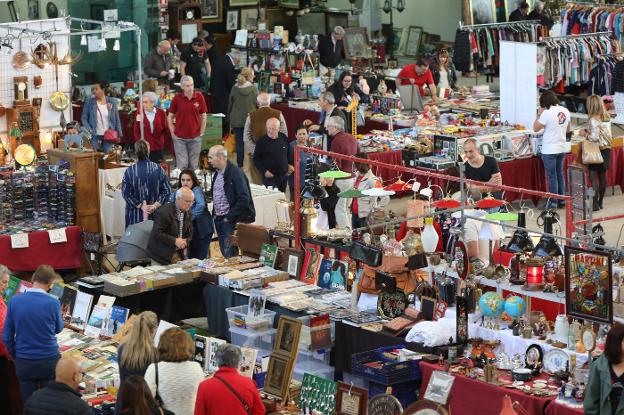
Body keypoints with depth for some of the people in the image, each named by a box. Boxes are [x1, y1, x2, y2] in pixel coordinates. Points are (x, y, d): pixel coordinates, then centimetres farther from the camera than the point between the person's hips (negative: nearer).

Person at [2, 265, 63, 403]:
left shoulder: (14, 301, -9)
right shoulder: (53, 303, -13)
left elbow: (7, 336, -3)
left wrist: (15, 356, 13)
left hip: (24, 363, 2)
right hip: (49, 361, -1)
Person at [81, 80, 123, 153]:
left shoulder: (112, 102, 2)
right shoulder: (89, 102, 0)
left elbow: (116, 119, 6)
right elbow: (84, 118, 3)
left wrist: (119, 134, 3)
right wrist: (89, 130, -12)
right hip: (95, 136, -1)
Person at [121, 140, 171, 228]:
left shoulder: (129, 171, -9)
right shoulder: (159, 169, -5)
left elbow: (126, 194, -9)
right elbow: (166, 191, -5)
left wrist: (140, 206, -7)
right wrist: (155, 205, -8)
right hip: (155, 214, 1)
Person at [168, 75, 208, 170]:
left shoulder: (199, 97, -5)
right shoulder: (177, 98, -6)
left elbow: (203, 116, 5)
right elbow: (170, 117, 4)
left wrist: (201, 133, 4)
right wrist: (173, 133, 0)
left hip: (195, 138, 1)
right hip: (179, 138, -1)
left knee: (193, 165, 11)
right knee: (182, 165, 0)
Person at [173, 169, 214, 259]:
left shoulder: (196, 190, -12)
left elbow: (201, 205, -29)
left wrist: (190, 216, -29)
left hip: (202, 229, -7)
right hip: (192, 229, 7)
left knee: (200, 258, -8)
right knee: (191, 257, 8)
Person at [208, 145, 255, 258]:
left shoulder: (236, 173, -15)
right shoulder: (216, 173, 12)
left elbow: (244, 199, -20)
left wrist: (229, 217, -17)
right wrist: (214, 213, 10)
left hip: (231, 220, -8)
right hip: (219, 219, 8)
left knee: (229, 254, -10)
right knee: (224, 253, 10)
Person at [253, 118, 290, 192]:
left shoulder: (284, 138, 4)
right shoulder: (262, 142, -8)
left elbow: (288, 154, 19)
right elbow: (256, 159, -3)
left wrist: (289, 165, 5)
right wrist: (264, 171, -13)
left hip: (283, 176, 5)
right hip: (270, 177, -5)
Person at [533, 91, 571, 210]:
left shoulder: (547, 113, -18)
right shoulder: (565, 111, 3)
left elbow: (535, 128, -11)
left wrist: (539, 114, -3)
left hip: (549, 150, -6)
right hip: (562, 148, 6)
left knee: (552, 176, 0)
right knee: (560, 174, 17)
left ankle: (553, 203, 4)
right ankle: (562, 201, 22)